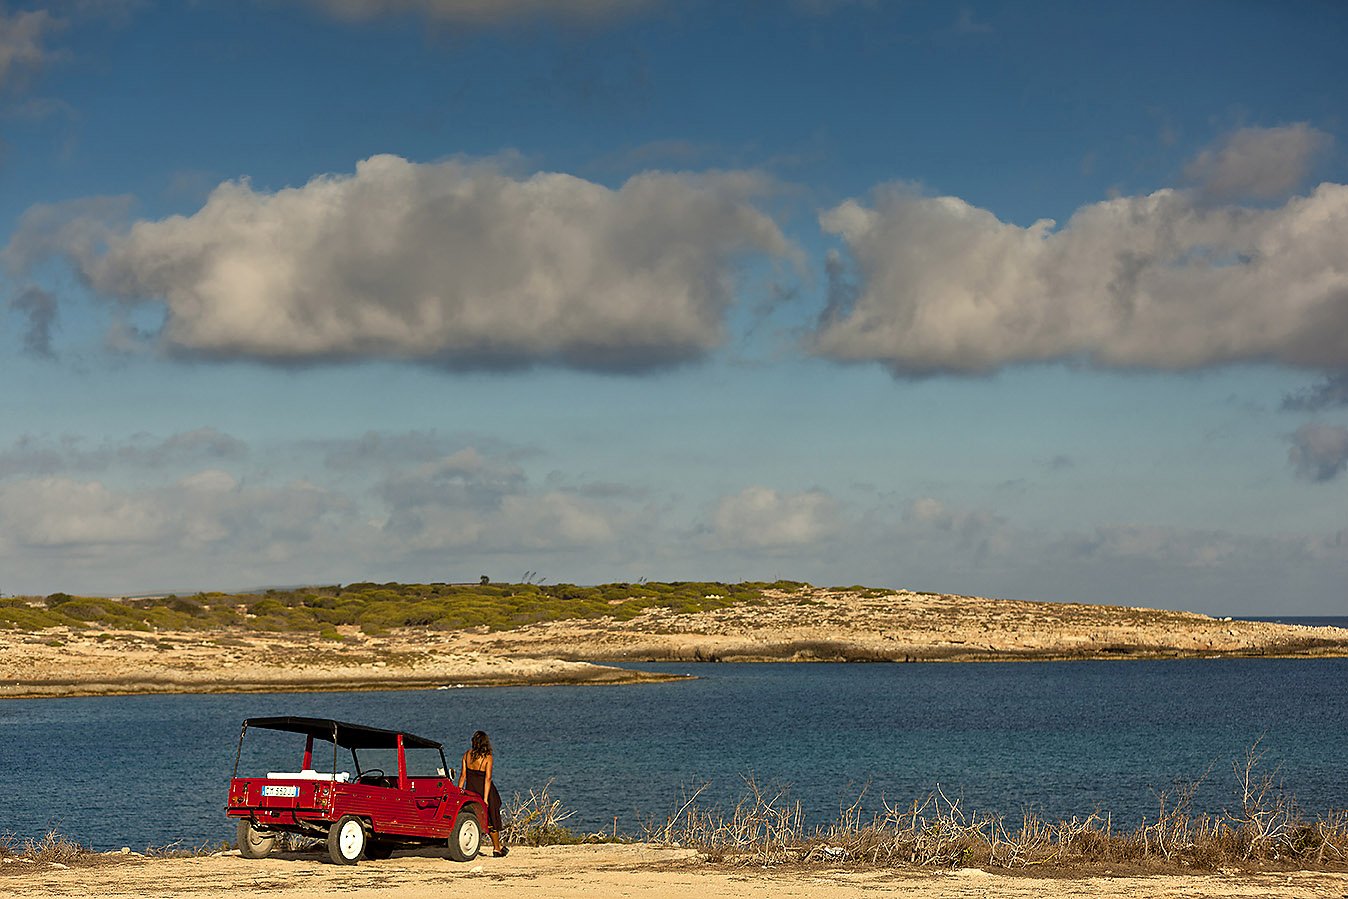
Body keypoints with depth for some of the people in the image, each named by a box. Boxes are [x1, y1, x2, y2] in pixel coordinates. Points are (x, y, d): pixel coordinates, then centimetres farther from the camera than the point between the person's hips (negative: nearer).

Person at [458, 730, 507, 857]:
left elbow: (463, 775, 0)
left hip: (470, 791, 3)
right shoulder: (487, 757, -12)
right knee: (491, 819, 12)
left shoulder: (467, 754, -1)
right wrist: (485, 798, -17)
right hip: (484, 791, -3)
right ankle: (497, 849, 23)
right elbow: (488, 778, -16)